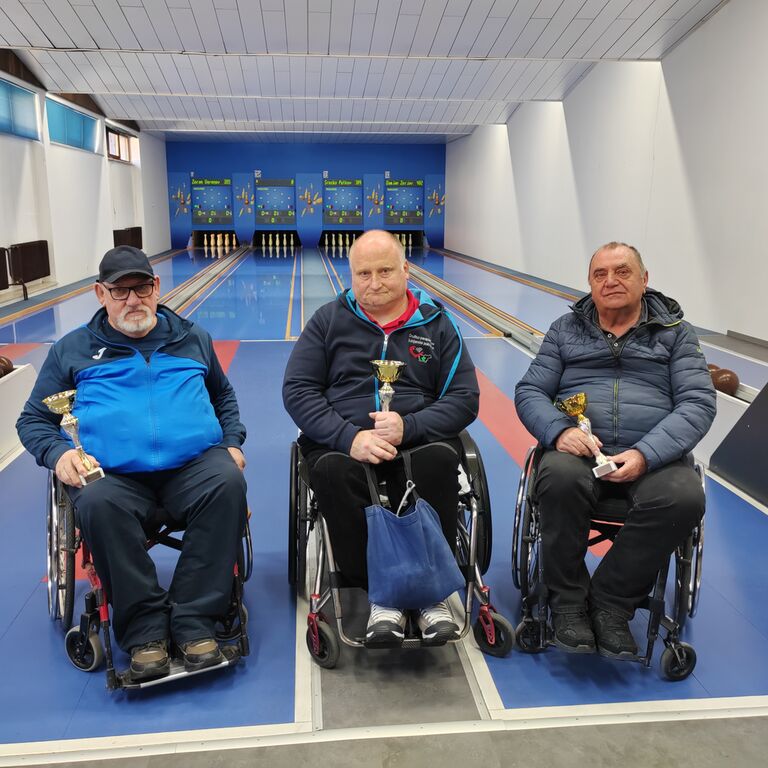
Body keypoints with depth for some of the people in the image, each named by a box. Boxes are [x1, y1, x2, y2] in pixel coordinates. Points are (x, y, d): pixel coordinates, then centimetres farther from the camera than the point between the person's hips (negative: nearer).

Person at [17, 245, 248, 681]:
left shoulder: (192, 339, 23)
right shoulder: (73, 350, 18)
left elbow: (224, 395, 34)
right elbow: (33, 419, 19)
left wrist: (232, 442, 15)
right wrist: (57, 453, -3)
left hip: (195, 462, 1)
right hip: (111, 473, -1)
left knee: (228, 484, -32)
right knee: (98, 505, -36)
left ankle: (195, 621, -25)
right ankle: (145, 629, -21)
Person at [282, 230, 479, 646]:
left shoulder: (436, 323, 10)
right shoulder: (328, 321, 10)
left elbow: (464, 398, 4)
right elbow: (297, 390, 1)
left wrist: (409, 426, -17)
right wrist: (350, 437, -17)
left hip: (419, 439, 0)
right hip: (343, 441, 0)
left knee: (439, 460, -33)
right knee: (331, 471, -33)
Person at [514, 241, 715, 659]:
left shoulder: (676, 332, 13)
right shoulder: (566, 329, 16)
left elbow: (699, 402, 1)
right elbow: (528, 392, 10)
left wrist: (646, 453, -17)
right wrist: (559, 430, -13)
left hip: (654, 456, 0)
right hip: (579, 449, 0)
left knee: (684, 498, -32)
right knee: (561, 478, -35)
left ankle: (610, 602, -13)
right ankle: (568, 603, -14)